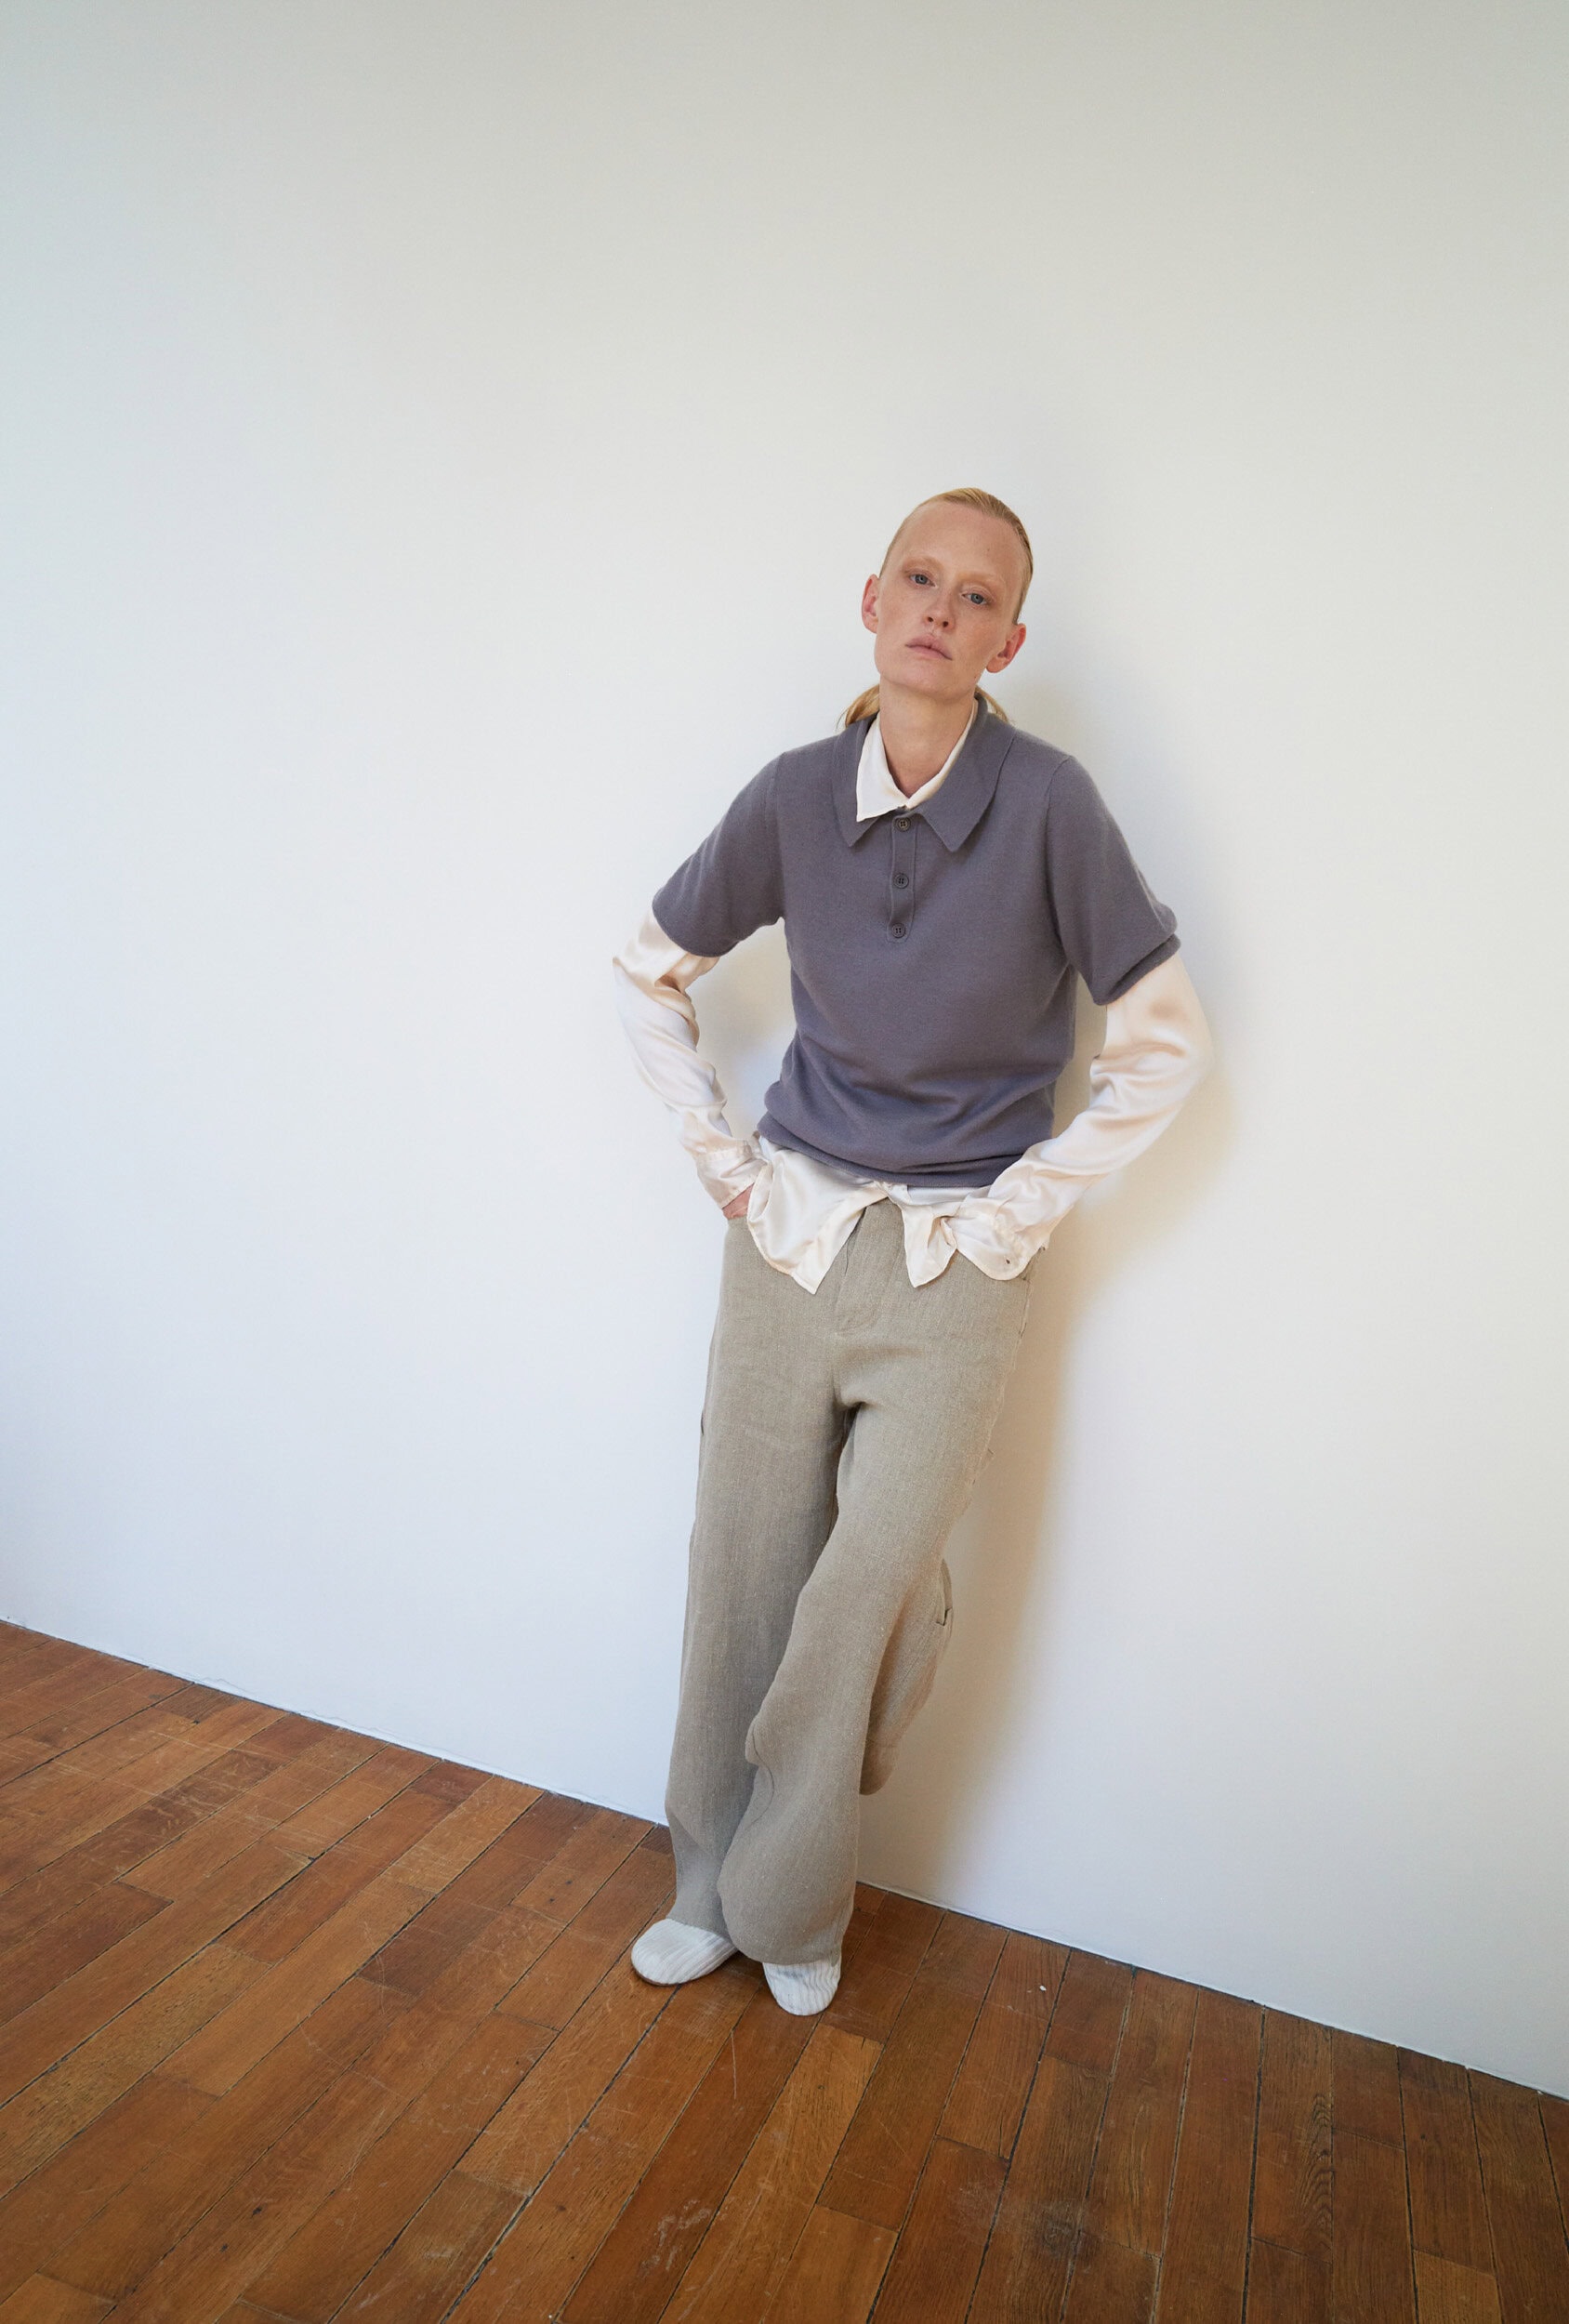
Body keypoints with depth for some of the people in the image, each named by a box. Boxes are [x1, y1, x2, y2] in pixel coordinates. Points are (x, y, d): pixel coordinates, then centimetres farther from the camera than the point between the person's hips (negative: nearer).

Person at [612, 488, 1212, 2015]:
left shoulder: (1045, 801, -10)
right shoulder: (796, 796, -2)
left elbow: (1165, 1041, -4)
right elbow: (648, 974, 12)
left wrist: (1023, 1206, -5)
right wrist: (717, 1155, 5)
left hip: (955, 1265, -2)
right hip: (789, 1233, 3)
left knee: (869, 1595, 2)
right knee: (743, 1573, 11)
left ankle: (791, 1902, 29)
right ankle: (715, 1882, 34)